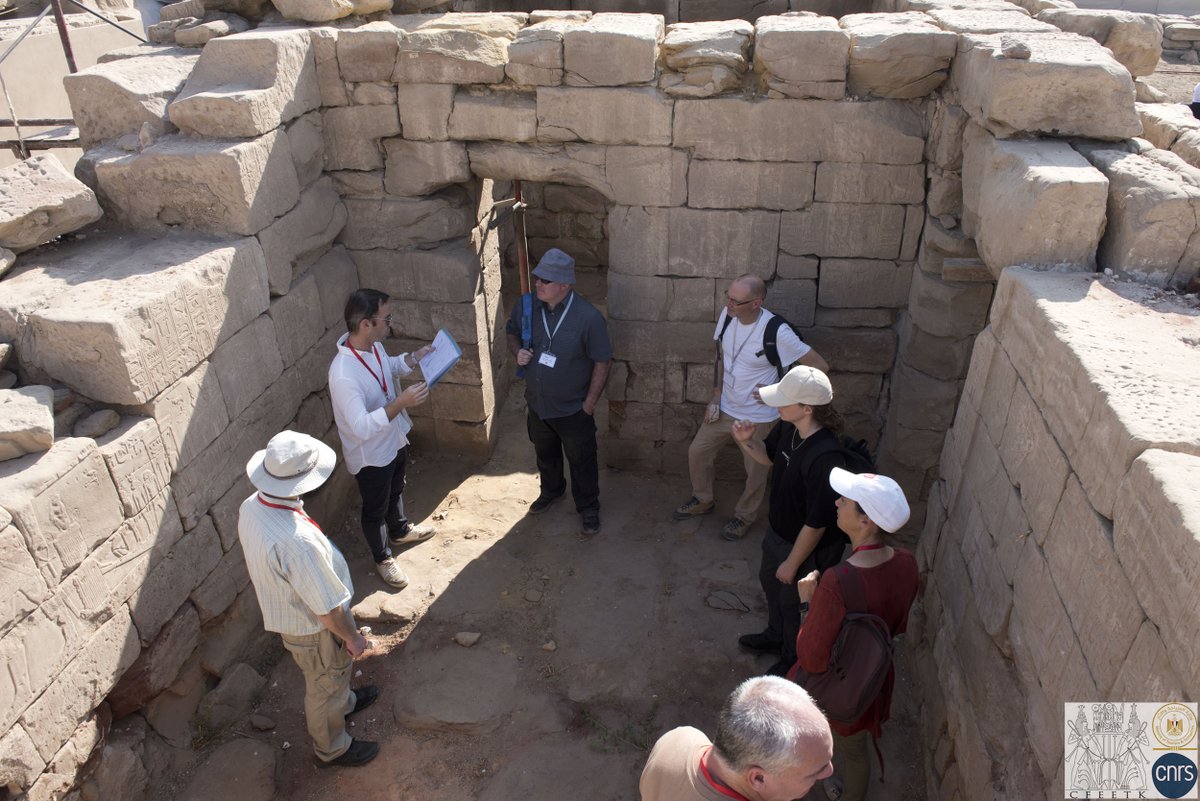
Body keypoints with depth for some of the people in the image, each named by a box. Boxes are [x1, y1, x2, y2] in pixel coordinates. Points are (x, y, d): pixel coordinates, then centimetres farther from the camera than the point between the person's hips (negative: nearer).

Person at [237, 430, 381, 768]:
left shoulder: (251, 507, -16)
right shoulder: (296, 541, -44)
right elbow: (327, 607, -30)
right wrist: (352, 636, -12)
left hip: (283, 610, 7)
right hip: (313, 629, -7)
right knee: (325, 688, 21)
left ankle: (344, 701, 63)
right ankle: (332, 748, 47)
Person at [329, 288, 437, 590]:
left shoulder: (373, 346, -11)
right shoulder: (343, 373, -39)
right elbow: (361, 427, -41)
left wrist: (415, 357, -4)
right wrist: (401, 402, -48)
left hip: (395, 440, 8)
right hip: (370, 455, -8)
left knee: (395, 490, 33)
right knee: (375, 509, 19)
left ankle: (400, 531, 60)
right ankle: (383, 557, 44)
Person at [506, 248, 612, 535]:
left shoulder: (588, 317, -25)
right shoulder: (528, 306, -11)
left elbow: (601, 362, -17)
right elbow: (512, 331, 9)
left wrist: (590, 402, -15)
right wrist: (517, 350, -13)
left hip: (572, 408, -5)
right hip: (537, 403, 5)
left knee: (581, 461, 15)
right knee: (545, 453, 28)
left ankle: (588, 507, 37)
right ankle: (551, 491, 55)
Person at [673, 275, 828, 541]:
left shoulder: (776, 332, -29)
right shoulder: (727, 315, -11)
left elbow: (819, 366, -22)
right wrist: (716, 397, 3)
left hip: (758, 417, -5)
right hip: (725, 408, 6)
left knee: (755, 471, 13)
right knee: (697, 452, 16)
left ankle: (745, 516, 41)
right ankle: (703, 500, 43)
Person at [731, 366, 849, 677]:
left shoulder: (825, 460, -40)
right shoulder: (789, 428, -15)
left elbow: (816, 524, -30)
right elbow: (769, 455, 7)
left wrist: (792, 563, -17)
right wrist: (745, 441, -14)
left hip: (808, 548, -8)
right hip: (778, 530, 8)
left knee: (794, 604, 18)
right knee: (770, 581, 31)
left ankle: (792, 659, 48)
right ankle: (776, 636, 60)